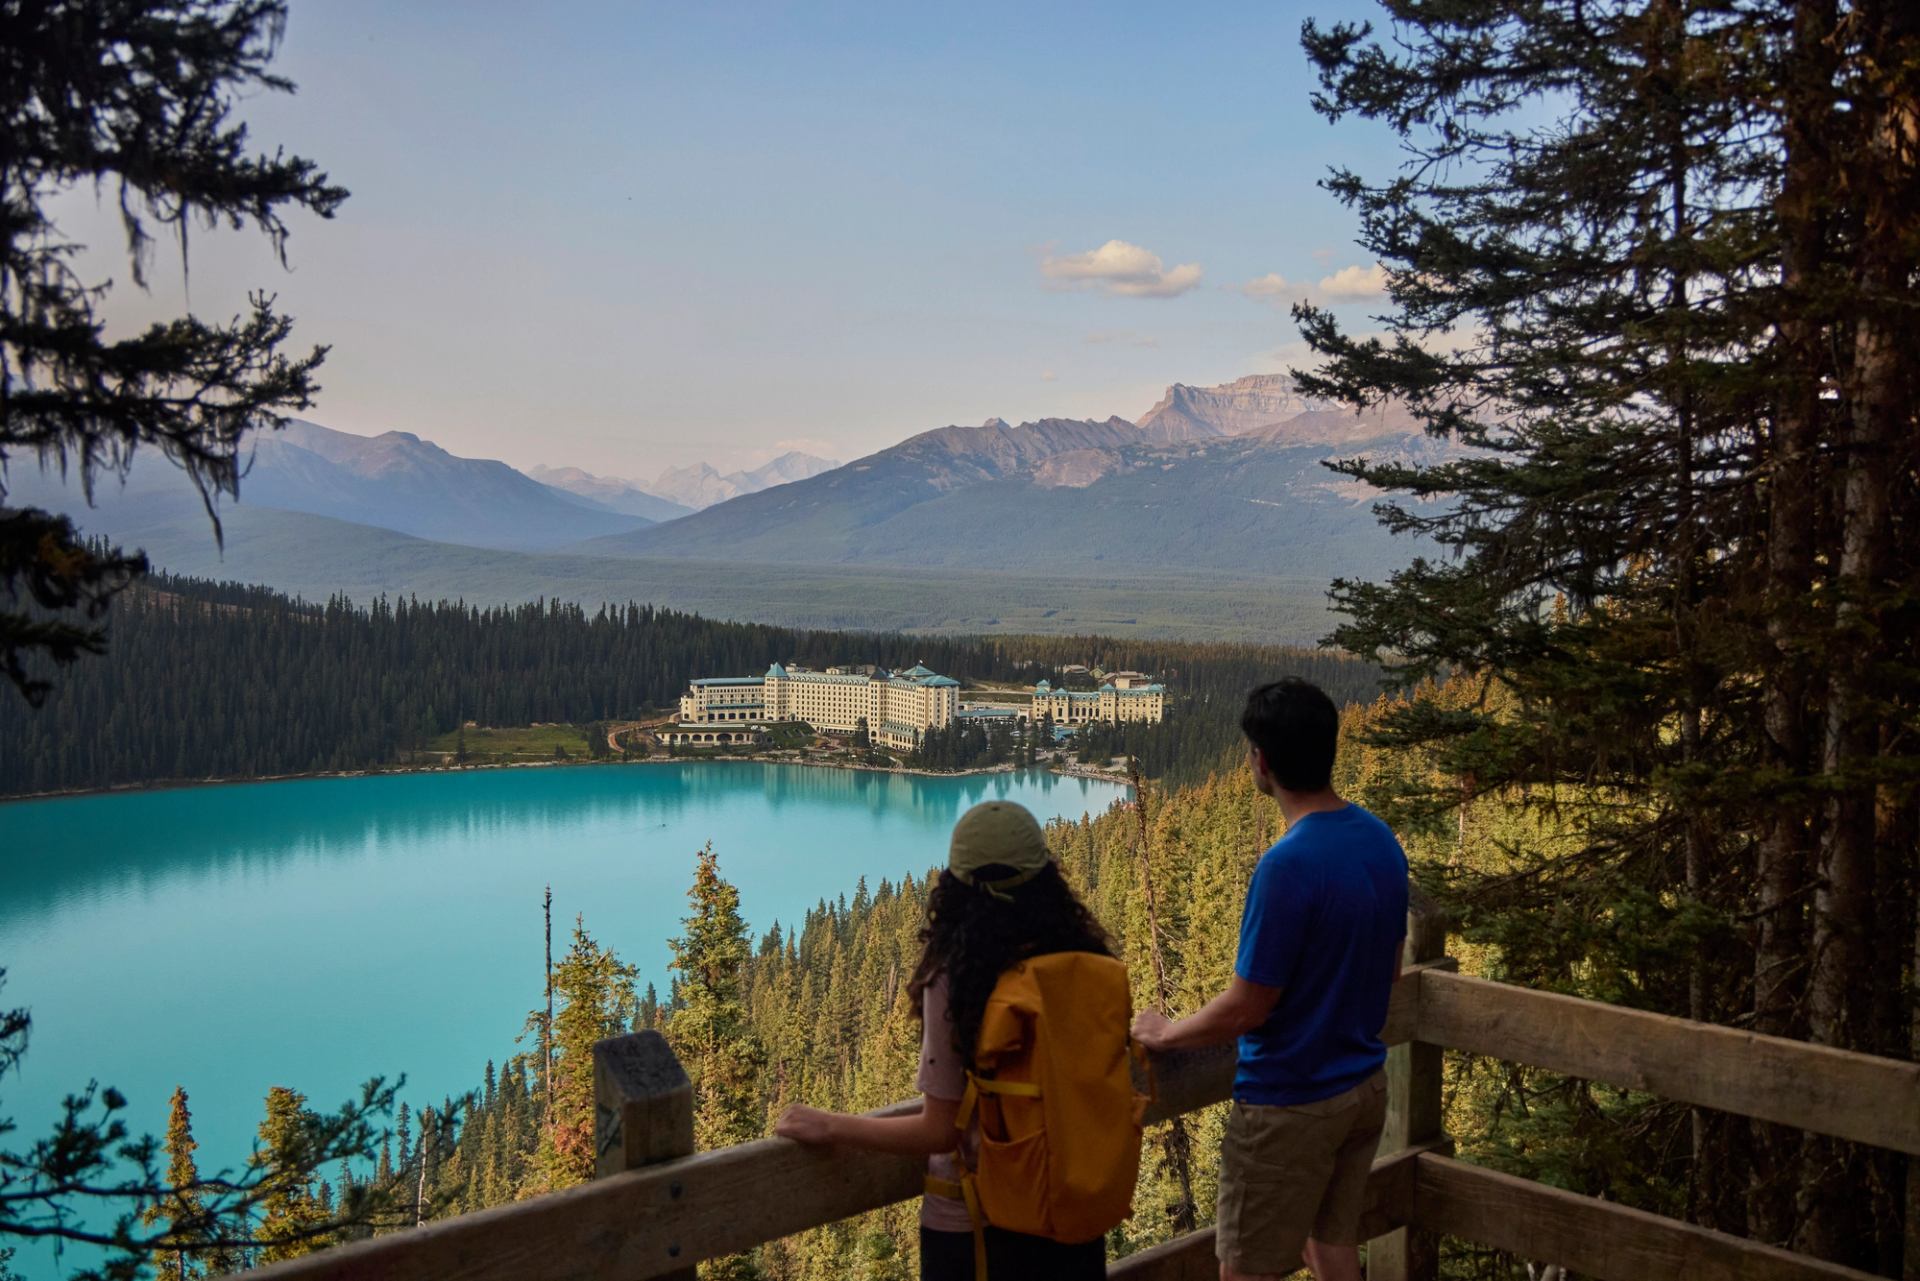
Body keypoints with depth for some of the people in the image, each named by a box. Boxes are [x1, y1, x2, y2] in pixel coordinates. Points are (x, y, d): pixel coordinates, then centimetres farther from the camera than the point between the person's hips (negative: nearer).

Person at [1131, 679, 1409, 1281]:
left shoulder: (1288, 864, -27)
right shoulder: (1382, 841, -2)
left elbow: (1245, 1009, -22)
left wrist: (1165, 1032, -5)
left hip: (1289, 1102, -8)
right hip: (1364, 1085, 8)